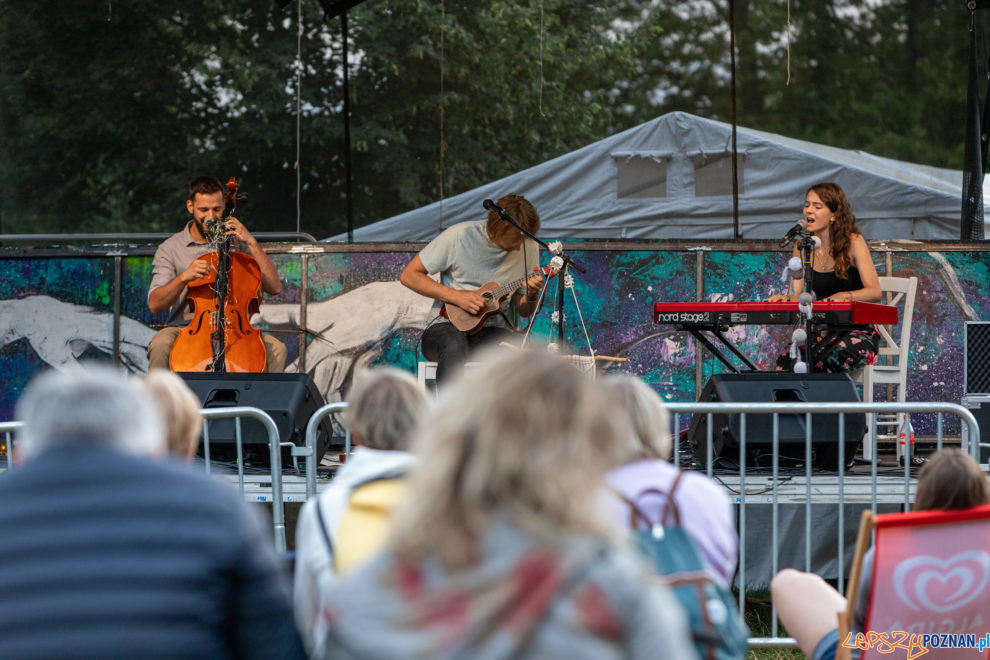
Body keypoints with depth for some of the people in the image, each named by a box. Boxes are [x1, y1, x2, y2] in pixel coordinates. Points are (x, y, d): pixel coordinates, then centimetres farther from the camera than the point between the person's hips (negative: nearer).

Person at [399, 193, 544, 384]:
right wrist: (457, 297, -14)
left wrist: (531, 296, -12)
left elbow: (523, 311, 13)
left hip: (494, 330, 3)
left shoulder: (528, 247, 4)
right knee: (454, 346, -40)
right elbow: (409, 275, -4)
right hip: (449, 324, -3)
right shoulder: (459, 236, -8)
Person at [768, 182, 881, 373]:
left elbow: (875, 292, -16)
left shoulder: (853, 242, -8)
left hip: (858, 330, -4)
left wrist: (844, 296, -36)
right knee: (789, 356, -28)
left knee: (834, 355, -36)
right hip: (822, 330, 4)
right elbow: (796, 295, 3)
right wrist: (786, 298, -22)